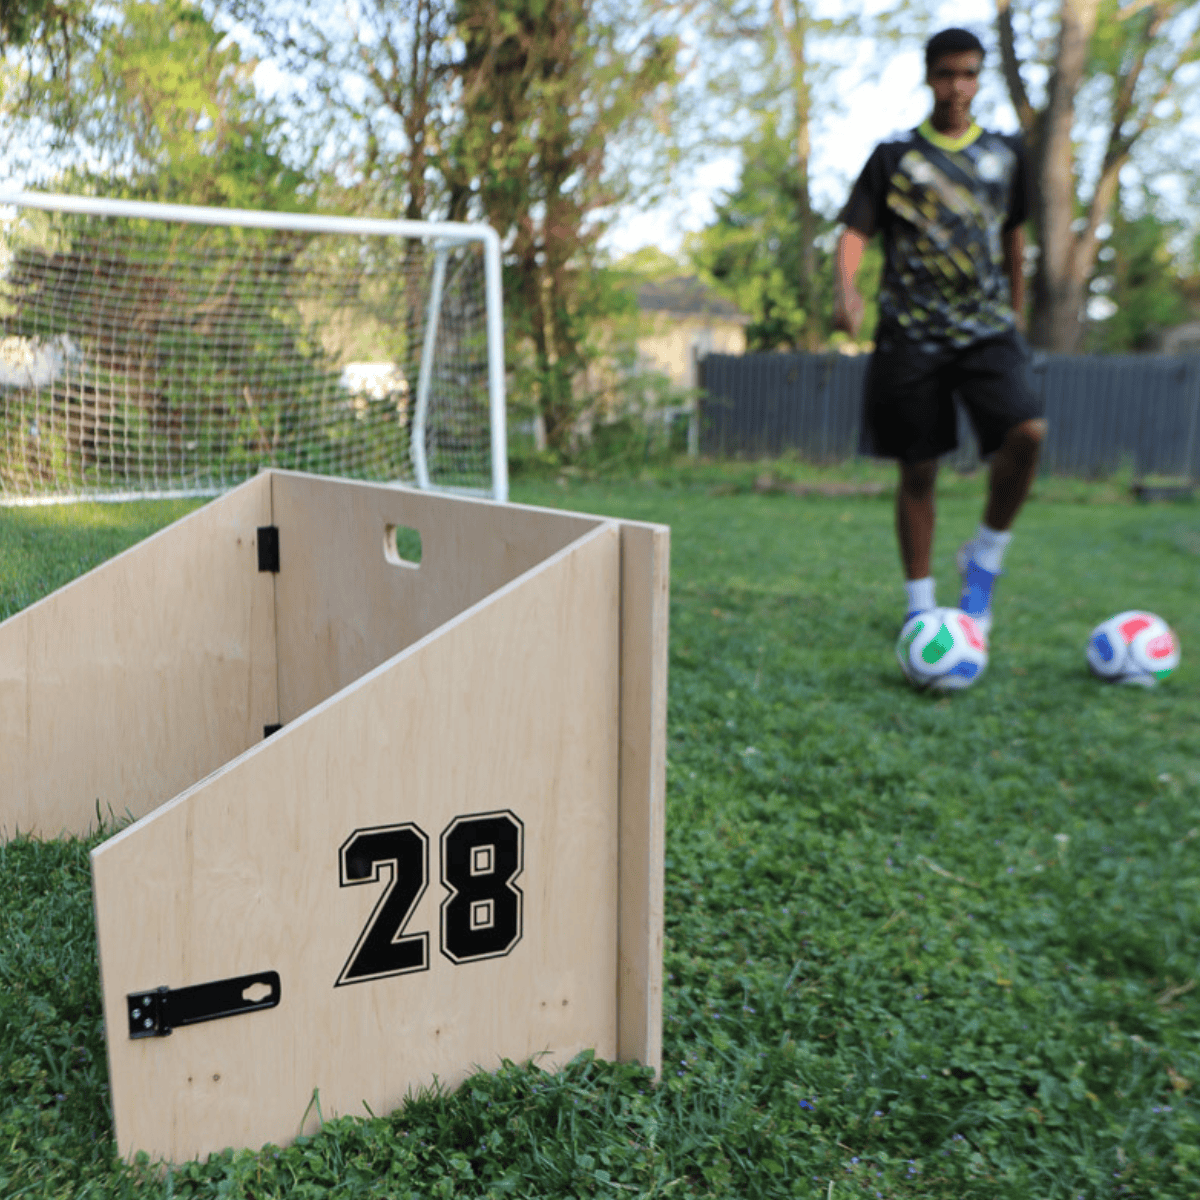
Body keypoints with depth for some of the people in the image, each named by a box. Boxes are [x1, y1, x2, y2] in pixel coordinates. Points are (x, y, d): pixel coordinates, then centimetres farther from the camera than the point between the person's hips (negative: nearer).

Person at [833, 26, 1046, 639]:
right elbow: (856, 230, -3)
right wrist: (844, 288, -23)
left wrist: (1017, 313, 22)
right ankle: (920, 603, 14)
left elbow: (1014, 236, 23)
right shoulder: (895, 154, 6)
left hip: (987, 329, 2)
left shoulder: (1005, 153, 14)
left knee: (1028, 431, -23)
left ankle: (984, 556, 0)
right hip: (913, 332, -2)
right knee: (918, 470, 0)